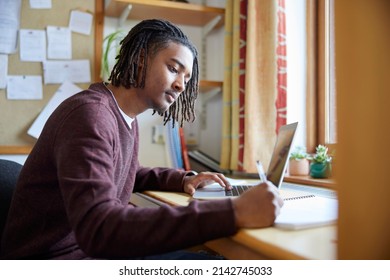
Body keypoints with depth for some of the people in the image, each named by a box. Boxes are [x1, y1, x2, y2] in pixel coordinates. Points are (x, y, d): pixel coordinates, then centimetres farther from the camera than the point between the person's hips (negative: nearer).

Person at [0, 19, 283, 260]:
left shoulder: (128, 118, 4)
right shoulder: (89, 112, -23)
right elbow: (99, 229, -36)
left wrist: (182, 180, 1)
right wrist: (233, 213, -40)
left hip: (95, 249, 8)